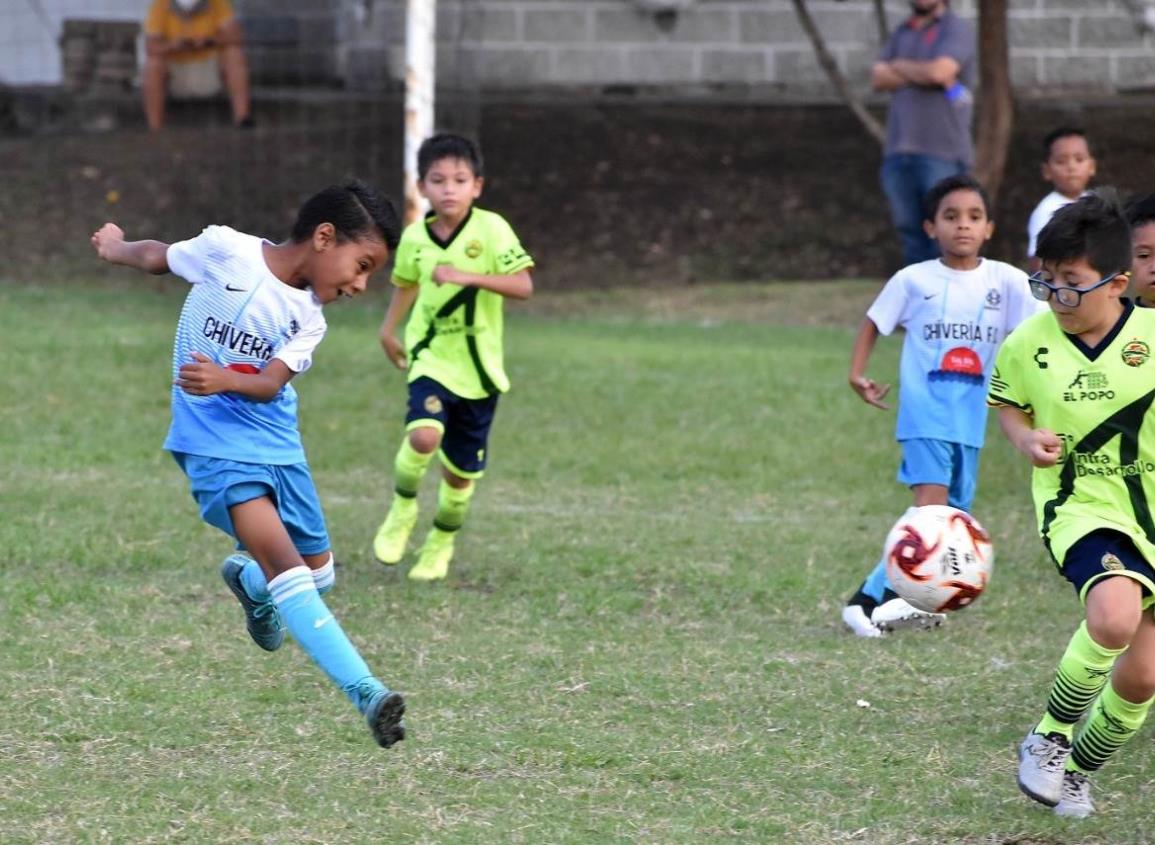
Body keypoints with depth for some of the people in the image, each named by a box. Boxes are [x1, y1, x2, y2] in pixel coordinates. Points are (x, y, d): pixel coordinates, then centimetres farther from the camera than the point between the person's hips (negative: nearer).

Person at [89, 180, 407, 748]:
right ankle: (366, 693, -31)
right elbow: (158, 257, 7)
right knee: (283, 562, -21)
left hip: (277, 441, 6)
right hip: (214, 442, -6)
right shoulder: (225, 251, -12)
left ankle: (249, 581, 47)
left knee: (317, 570, 11)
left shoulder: (308, 319, 1)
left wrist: (223, 380, -34)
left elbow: (269, 383, -13)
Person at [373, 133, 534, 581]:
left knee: (461, 468, 10)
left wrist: (468, 276, -32)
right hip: (431, 359, 1)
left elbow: (523, 285, -21)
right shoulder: (414, 237, -1)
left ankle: (442, 541, 36)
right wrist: (389, 330, 17)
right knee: (425, 435, -27)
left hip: (478, 367, -1)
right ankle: (403, 508, 0)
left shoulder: (490, 229, -12)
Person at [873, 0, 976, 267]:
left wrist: (900, 67, 2)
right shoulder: (901, 33, 20)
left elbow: (939, 71, -15)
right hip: (899, 151, 6)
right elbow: (878, 78, 7)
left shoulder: (956, 29, 1)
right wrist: (921, 74, -6)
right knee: (911, 232, 6)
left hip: (942, 154, -6)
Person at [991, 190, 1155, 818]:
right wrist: (1026, 439, -10)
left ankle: (1078, 770, 33)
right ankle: (1049, 738, -10)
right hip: (1082, 509, -2)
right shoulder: (1028, 344, -8)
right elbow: (1008, 404, 10)